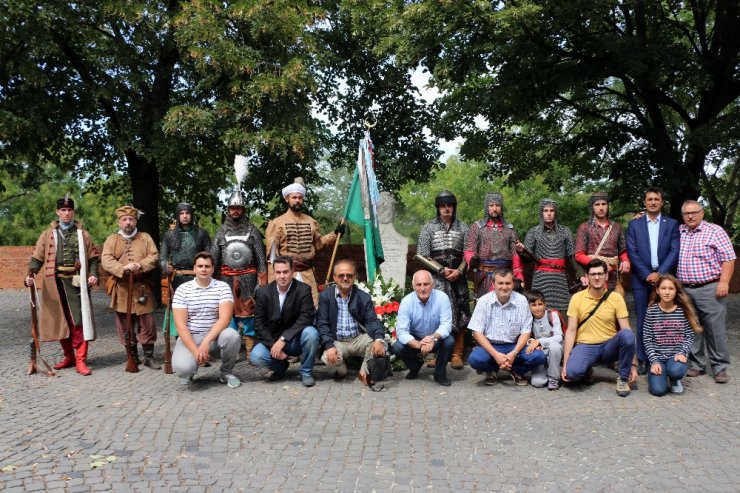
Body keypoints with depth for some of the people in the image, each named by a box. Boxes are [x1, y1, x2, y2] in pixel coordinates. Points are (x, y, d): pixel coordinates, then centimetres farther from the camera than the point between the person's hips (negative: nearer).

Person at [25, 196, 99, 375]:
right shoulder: (47, 235, 11)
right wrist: (30, 275, -12)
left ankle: (80, 360, -6)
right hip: (55, 284, 2)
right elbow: (37, 257, 5)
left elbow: (93, 257, 9)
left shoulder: (83, 234, 10)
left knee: (79, 321, -9)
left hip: (76, 283, -2)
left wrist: (93, 274, -8)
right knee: (60, 322, 8)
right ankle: (69, 357, 22)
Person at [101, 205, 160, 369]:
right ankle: (133, 357, 20)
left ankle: (149, 357, 11)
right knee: (125, 326, 7)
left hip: (142, 288, 0)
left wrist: (140, 265, -21)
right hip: (121, 289, 0)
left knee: (147, 324, 1)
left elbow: (154, 256, -3)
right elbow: (106, 260, -9)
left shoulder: (145, 238, 7)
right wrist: (123, 268, -26)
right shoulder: (111, 240, 5)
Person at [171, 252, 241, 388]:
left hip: (215, 334, 1)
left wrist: (207, 341, -28)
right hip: (189, 337, -1)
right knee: (182, 368, -30)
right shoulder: (182, 290, -4)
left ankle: (226, 371, -3)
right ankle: (189, 370, 12)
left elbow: (225, 318, -15)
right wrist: (195, 351, -21)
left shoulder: (223, 287, -4)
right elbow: (180, 324, -10)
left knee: (232, 336, -33)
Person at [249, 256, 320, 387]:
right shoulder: (263, 293, -3)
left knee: (311, 332, -32)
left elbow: (306, 318, -20)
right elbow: (259, 323, -4)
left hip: (295, 340, -1)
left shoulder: (303, 290, -10)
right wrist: (272, 345, -18)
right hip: (272, 340, 2)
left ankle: (306, 372, -7)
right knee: (256, 357, -26)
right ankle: (281, 366, 10)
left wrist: (283, 339, -28)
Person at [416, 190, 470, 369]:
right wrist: (442, 270, -9)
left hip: (457, 277, 1)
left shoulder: (462, 228, 11)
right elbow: (422, 256, 0)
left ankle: (457, 354, 6)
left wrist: (459, 271, -9)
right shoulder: (428, 228, 6)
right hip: (436, 278, -1)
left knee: (459, 315, -1)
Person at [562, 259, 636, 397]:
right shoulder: (577, 298, -4)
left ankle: (623, 378, -9)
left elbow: (627, 331, -6)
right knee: (573, 372, -33)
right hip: (585, 346, -1)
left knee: (627, 334, -32)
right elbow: (571, 331, -4)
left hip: (609, 346, 1)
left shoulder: (616, 298, -3)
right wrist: (565, 363, -10)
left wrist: (633, 364, -13)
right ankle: (587, 371, 7)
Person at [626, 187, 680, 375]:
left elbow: (675, 251, 0)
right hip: (642, 279, 0)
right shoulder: (634, 224, 8)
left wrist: (660, 274, -11)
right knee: (643, 321, 2)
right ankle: (643, 360, 7)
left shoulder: (672, 224, 8)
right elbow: (632, 252, 1)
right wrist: (647, 275, -8)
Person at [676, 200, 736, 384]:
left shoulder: (715, 231, 0)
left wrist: (724, 282, -13)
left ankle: (720, 368, 8)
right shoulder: (678, 232, 11)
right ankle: (697, 364, 21)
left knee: (716, 329, -2)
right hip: (684, 290, 4)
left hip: (710, 289, -4)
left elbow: (728, 258, -4)